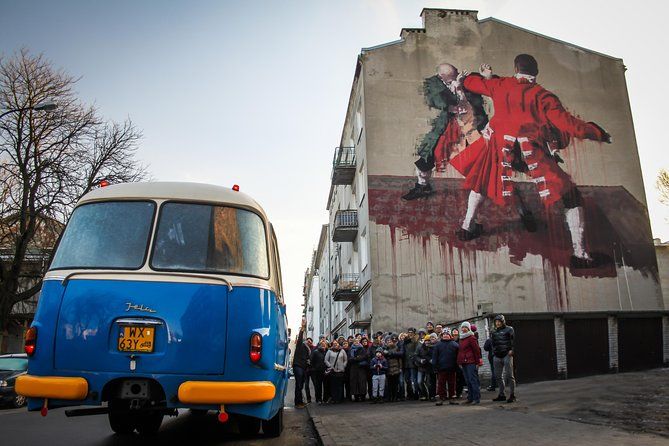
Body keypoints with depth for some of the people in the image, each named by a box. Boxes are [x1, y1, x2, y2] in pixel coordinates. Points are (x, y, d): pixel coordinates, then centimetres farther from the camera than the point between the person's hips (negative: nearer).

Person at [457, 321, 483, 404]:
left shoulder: (471, 338, -7)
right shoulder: (461, 339, 18)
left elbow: (477, 350, -10)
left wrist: (478, 362, -13)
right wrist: (459, 362, 17)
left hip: (471, 362, -8)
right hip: (464, 363, 8)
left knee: (473, 380, -7)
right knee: (468, 381, 10)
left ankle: (477, 398, -2)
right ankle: (470, 398, 15)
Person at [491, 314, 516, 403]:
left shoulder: (509, 329, 0)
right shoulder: (494, 332, 17)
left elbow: (513, 340, -7)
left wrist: (511, 350, -16)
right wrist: (493, 351, 14)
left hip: (507, 355, -6)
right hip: (497, 356, 6)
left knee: (509, 375, -5)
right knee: (498, 376, 8)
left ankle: (512, 395, 1)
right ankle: (501, 395, 17)